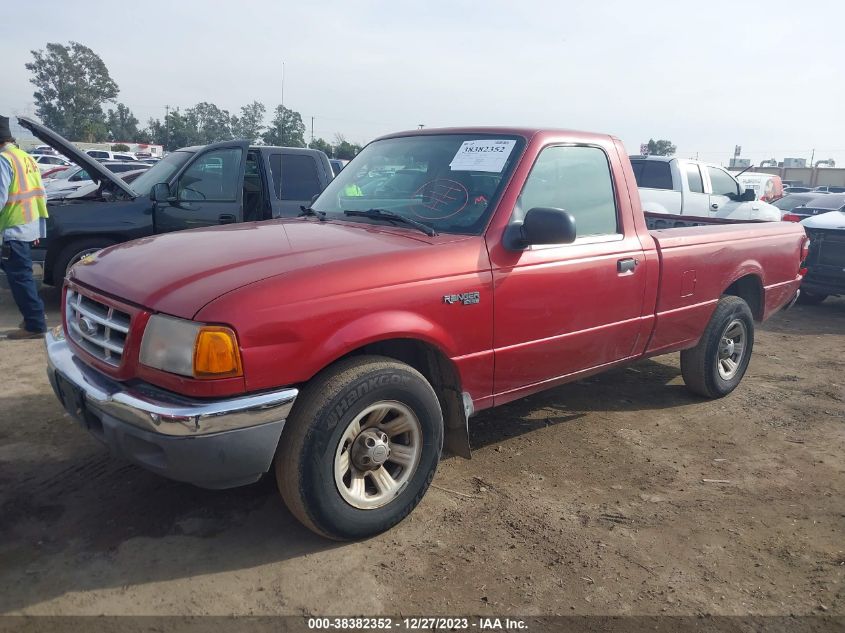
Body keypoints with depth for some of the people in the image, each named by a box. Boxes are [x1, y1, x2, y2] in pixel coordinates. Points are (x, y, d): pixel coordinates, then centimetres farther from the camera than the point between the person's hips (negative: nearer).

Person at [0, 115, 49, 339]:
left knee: (19, 277, -3)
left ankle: (35, 325, 0)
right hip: (30, 227, 9)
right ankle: (35, 316, 25)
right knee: (23, 275, 19)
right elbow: (40, 193, 17)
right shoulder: (27, 158, 14)